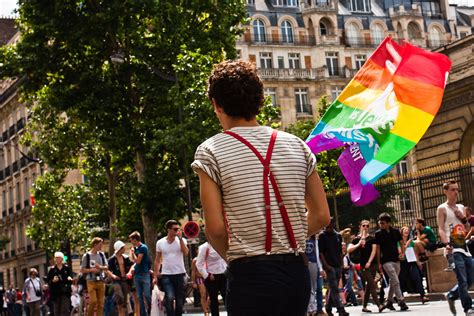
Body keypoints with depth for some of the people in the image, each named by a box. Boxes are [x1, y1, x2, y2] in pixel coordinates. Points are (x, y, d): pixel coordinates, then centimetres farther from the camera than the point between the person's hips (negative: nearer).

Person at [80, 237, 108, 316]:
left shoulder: (102, 255, 10)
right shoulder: (87, 255, -1)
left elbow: (106, 267, 12)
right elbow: (82, 270, -1)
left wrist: (100, 267, -9)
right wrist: (92, 270, -15)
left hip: (101, 281, 4)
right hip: (91, 281, -4)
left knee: (101, 302, 1)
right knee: (93, 301, -14)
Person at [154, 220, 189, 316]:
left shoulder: (182, 240, 0)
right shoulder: (160, 242, 2)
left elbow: (185, 253, -18)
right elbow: (157, 260, 9)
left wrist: (180, 238, -18)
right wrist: (155, 275, 6)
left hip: (179, 274, 1)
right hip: (166, 275, -1)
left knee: (180, 299, 7)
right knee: (170, 298, -17)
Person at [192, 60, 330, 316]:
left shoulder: (210, 151, -5)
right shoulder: (296, 145, 8)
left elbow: (215, 228, -10)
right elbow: (321, 216, 7)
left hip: (251, 275, -4)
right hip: (297, 270, 5)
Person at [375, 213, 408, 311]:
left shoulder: (396, 231, 2)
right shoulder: (378, 233, -5)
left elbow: (401, 243, 13)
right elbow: (378, 248, -2)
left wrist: (402, 253, -5)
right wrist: (379, 263, -3)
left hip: (396, 260, 4)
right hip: (386, 261, -4)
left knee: (392, 282, 12)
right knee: (396, 281, -13)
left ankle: (389, 302, 25)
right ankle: (401, 302, -12)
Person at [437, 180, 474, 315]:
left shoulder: (461, 207, 18)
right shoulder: (442, 208, -2)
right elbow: (441, 229, -11)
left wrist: (463, 218, 2)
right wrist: (446, 244, -26)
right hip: (453, 249, -7)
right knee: (463, 280, -13)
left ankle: (451, 296, 26)